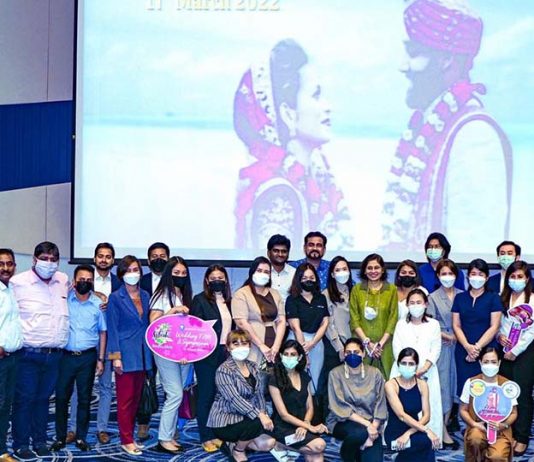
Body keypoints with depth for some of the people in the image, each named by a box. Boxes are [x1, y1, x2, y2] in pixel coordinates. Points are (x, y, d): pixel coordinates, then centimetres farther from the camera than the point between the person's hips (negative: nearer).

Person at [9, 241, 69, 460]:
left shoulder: (64, 281, 10)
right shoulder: (18, 282, -5)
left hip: (55, 354, 4)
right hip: (28, 354, -4)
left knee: (43, 398, 13)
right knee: (24, 399, 0)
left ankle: (40, 440, 23)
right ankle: (20, 444, 11)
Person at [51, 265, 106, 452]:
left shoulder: (98, 304, 1)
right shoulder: (64, 299, -1)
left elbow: (103, 333, 7)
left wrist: (100, 359, 2)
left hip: (87, 357, 0)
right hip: (66, 355, 0)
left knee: (84, 399, 7)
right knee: (61, 397, 3)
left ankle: (81, 437, 17)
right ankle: (60, 437, 15)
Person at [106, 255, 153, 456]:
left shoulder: (145, 296, 11)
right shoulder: (116, 298, -4)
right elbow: (112, 329, -7)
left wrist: (150, 353, 10)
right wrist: (116, 357, -12)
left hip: (143, 354, 5)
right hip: (126, 354, -5)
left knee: (136, 398, 10)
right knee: (125, 400, -1)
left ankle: (129, 435, 18)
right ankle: (126, 441, 5)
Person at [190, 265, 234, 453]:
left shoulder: (228, 301, 12)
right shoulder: (200, 300, -4)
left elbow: (231, 326, 15)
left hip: (226, 354, 5)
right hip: (207, 355, -5)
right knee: (207, 396, 2)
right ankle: (206, 437, 9)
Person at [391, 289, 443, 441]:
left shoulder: (434, 324, 10)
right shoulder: (401, 324, 13)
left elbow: (436, 350, 1)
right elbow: (397, 349, 3)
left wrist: (424, 368, -13)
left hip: (427, 372, 0)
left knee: (428, 405, -6)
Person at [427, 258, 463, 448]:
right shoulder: (433, 297, 2)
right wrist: (448, 336, -10)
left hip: (459, 344, 3)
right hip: (441, 345, -3)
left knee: (455, 381, 5)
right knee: (442, 384, -5)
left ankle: (447, 421, 17)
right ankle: (443, 432, -3)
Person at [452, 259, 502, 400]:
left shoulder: (493, 298, 3)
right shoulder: (460, 298, 10)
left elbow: (494, 327, -3)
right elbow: (456, 326, 6)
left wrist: (477, 347, -11)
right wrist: (468, 346, -9)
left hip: (487, 350, -2)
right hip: (463, 351, 2)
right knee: (464, 387, 0)